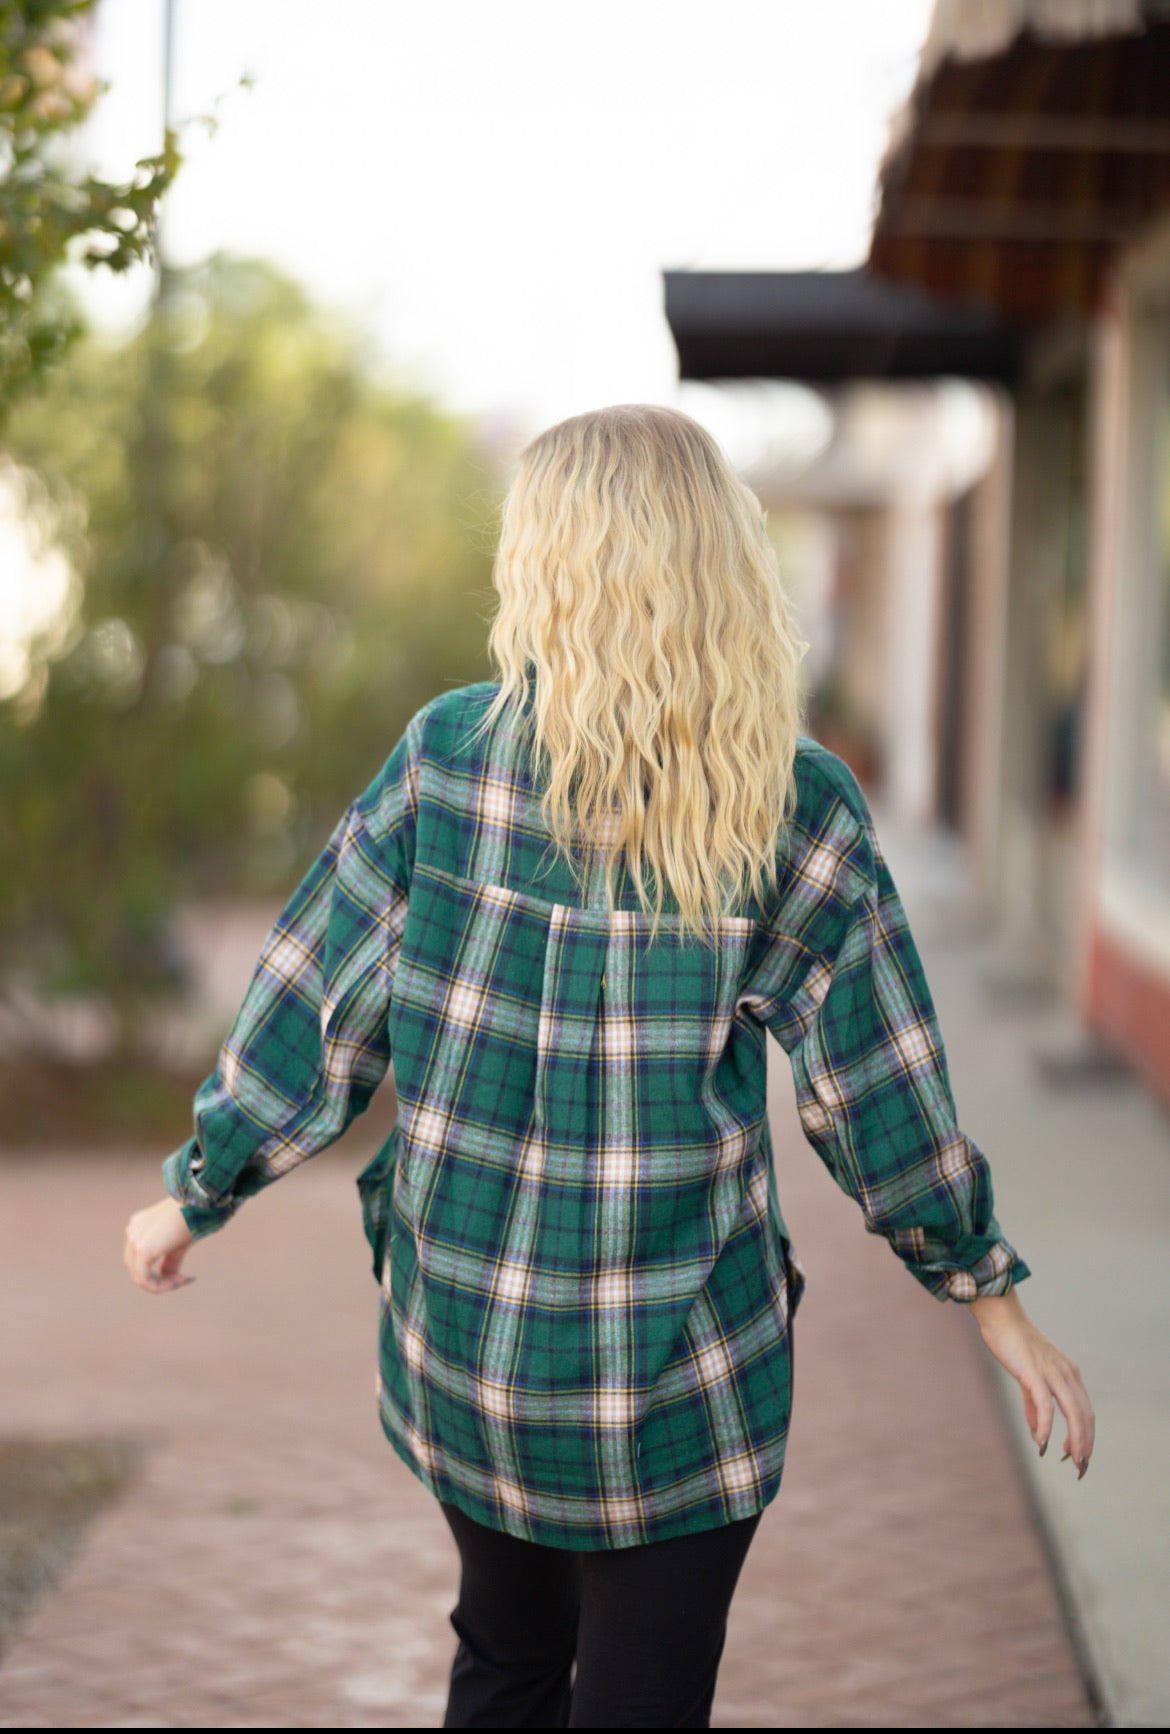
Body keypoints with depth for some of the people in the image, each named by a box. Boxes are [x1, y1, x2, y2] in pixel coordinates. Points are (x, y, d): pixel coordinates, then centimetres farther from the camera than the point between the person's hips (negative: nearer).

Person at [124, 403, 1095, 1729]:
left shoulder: (447, 754, -8)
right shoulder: (797, 814, -11)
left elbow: (319, 999, -4)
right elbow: (877, 1088, -6)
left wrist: (200, 1188, 10)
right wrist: (990, 1293, 7)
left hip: (459, 1328, 3)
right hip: (672, 1370, -2)